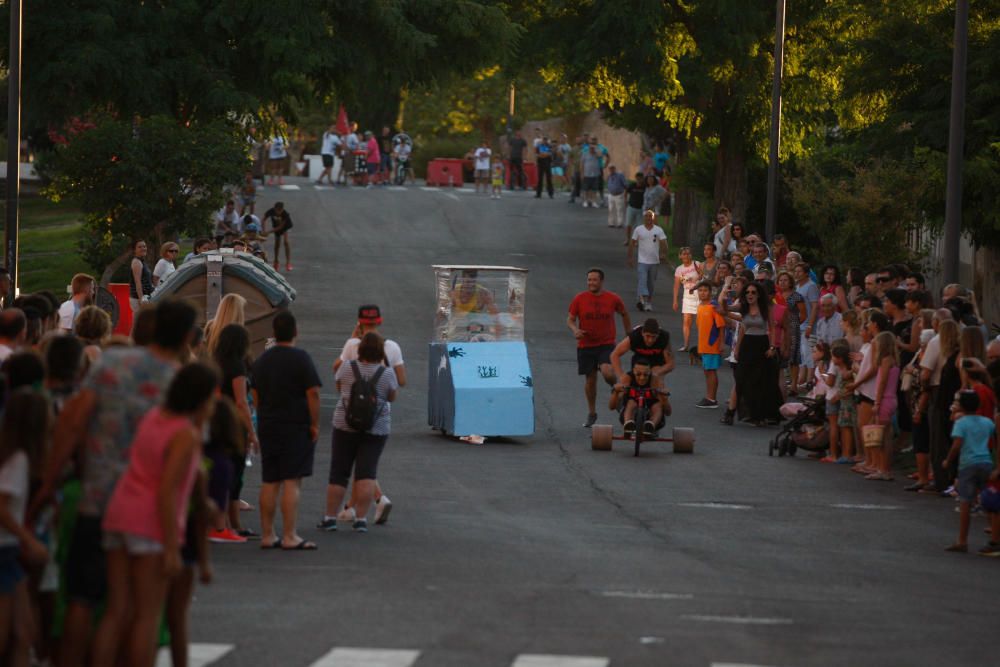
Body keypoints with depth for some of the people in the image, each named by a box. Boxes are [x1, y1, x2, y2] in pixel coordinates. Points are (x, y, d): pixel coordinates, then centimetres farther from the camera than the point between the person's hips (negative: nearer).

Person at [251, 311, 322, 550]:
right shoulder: (301, 358, -9)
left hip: (267, 428, 6)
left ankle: (267, 535, 11)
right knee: (292, 482, -7)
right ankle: (290, 537, -10)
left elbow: (256, 396, 15)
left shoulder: (262, 360, 10)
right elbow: (313, 393, -14)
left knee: (269, 483, 10)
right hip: (296, 427, -6)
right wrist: (315, 424, -7)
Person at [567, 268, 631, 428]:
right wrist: (575, 330, -18)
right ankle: (592, 413, 26)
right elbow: (570, 319, 3)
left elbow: (624, 314, 16)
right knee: (590, 380, 9)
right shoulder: (579, 299, -2)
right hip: (586, 345, 2)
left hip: (607, 345, -2)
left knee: (607, 373, -25)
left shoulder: (613, 299, -1)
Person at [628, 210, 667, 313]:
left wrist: (663, 254, -24)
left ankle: (649, 302, 23)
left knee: (651, 284, 11)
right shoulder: (638, 230, 2)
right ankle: (642, 300, -32)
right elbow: (632, 244, 7)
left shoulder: (658, 230, 2)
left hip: (654, 261, 2)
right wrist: (630, 257, 3)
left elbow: (663, 243, -6)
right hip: (642, 261, -2)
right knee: (642, 281, -18)